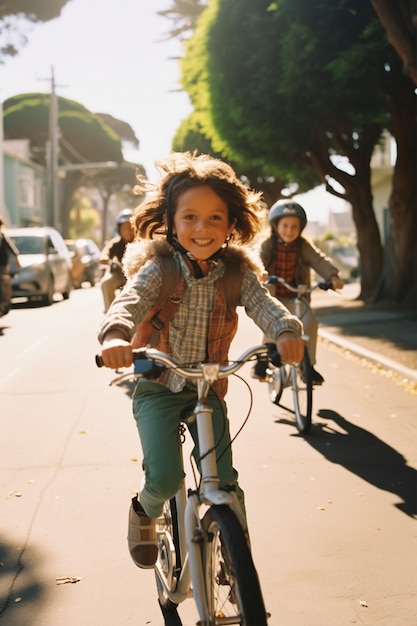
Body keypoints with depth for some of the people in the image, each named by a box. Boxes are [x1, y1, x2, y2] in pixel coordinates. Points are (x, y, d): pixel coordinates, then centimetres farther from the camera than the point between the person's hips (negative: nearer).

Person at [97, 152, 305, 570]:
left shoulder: (235, 273, -5)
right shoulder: (159, 268, -13)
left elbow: (263, 304, -20)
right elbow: (130, 299, -30)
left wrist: (287, 330, -43)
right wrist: (115, 334, -53)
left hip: (207, 389, 3)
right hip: (157, 387, -2)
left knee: (224, 483, -2)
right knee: (165, 479, -16)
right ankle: (146, 511, 20)